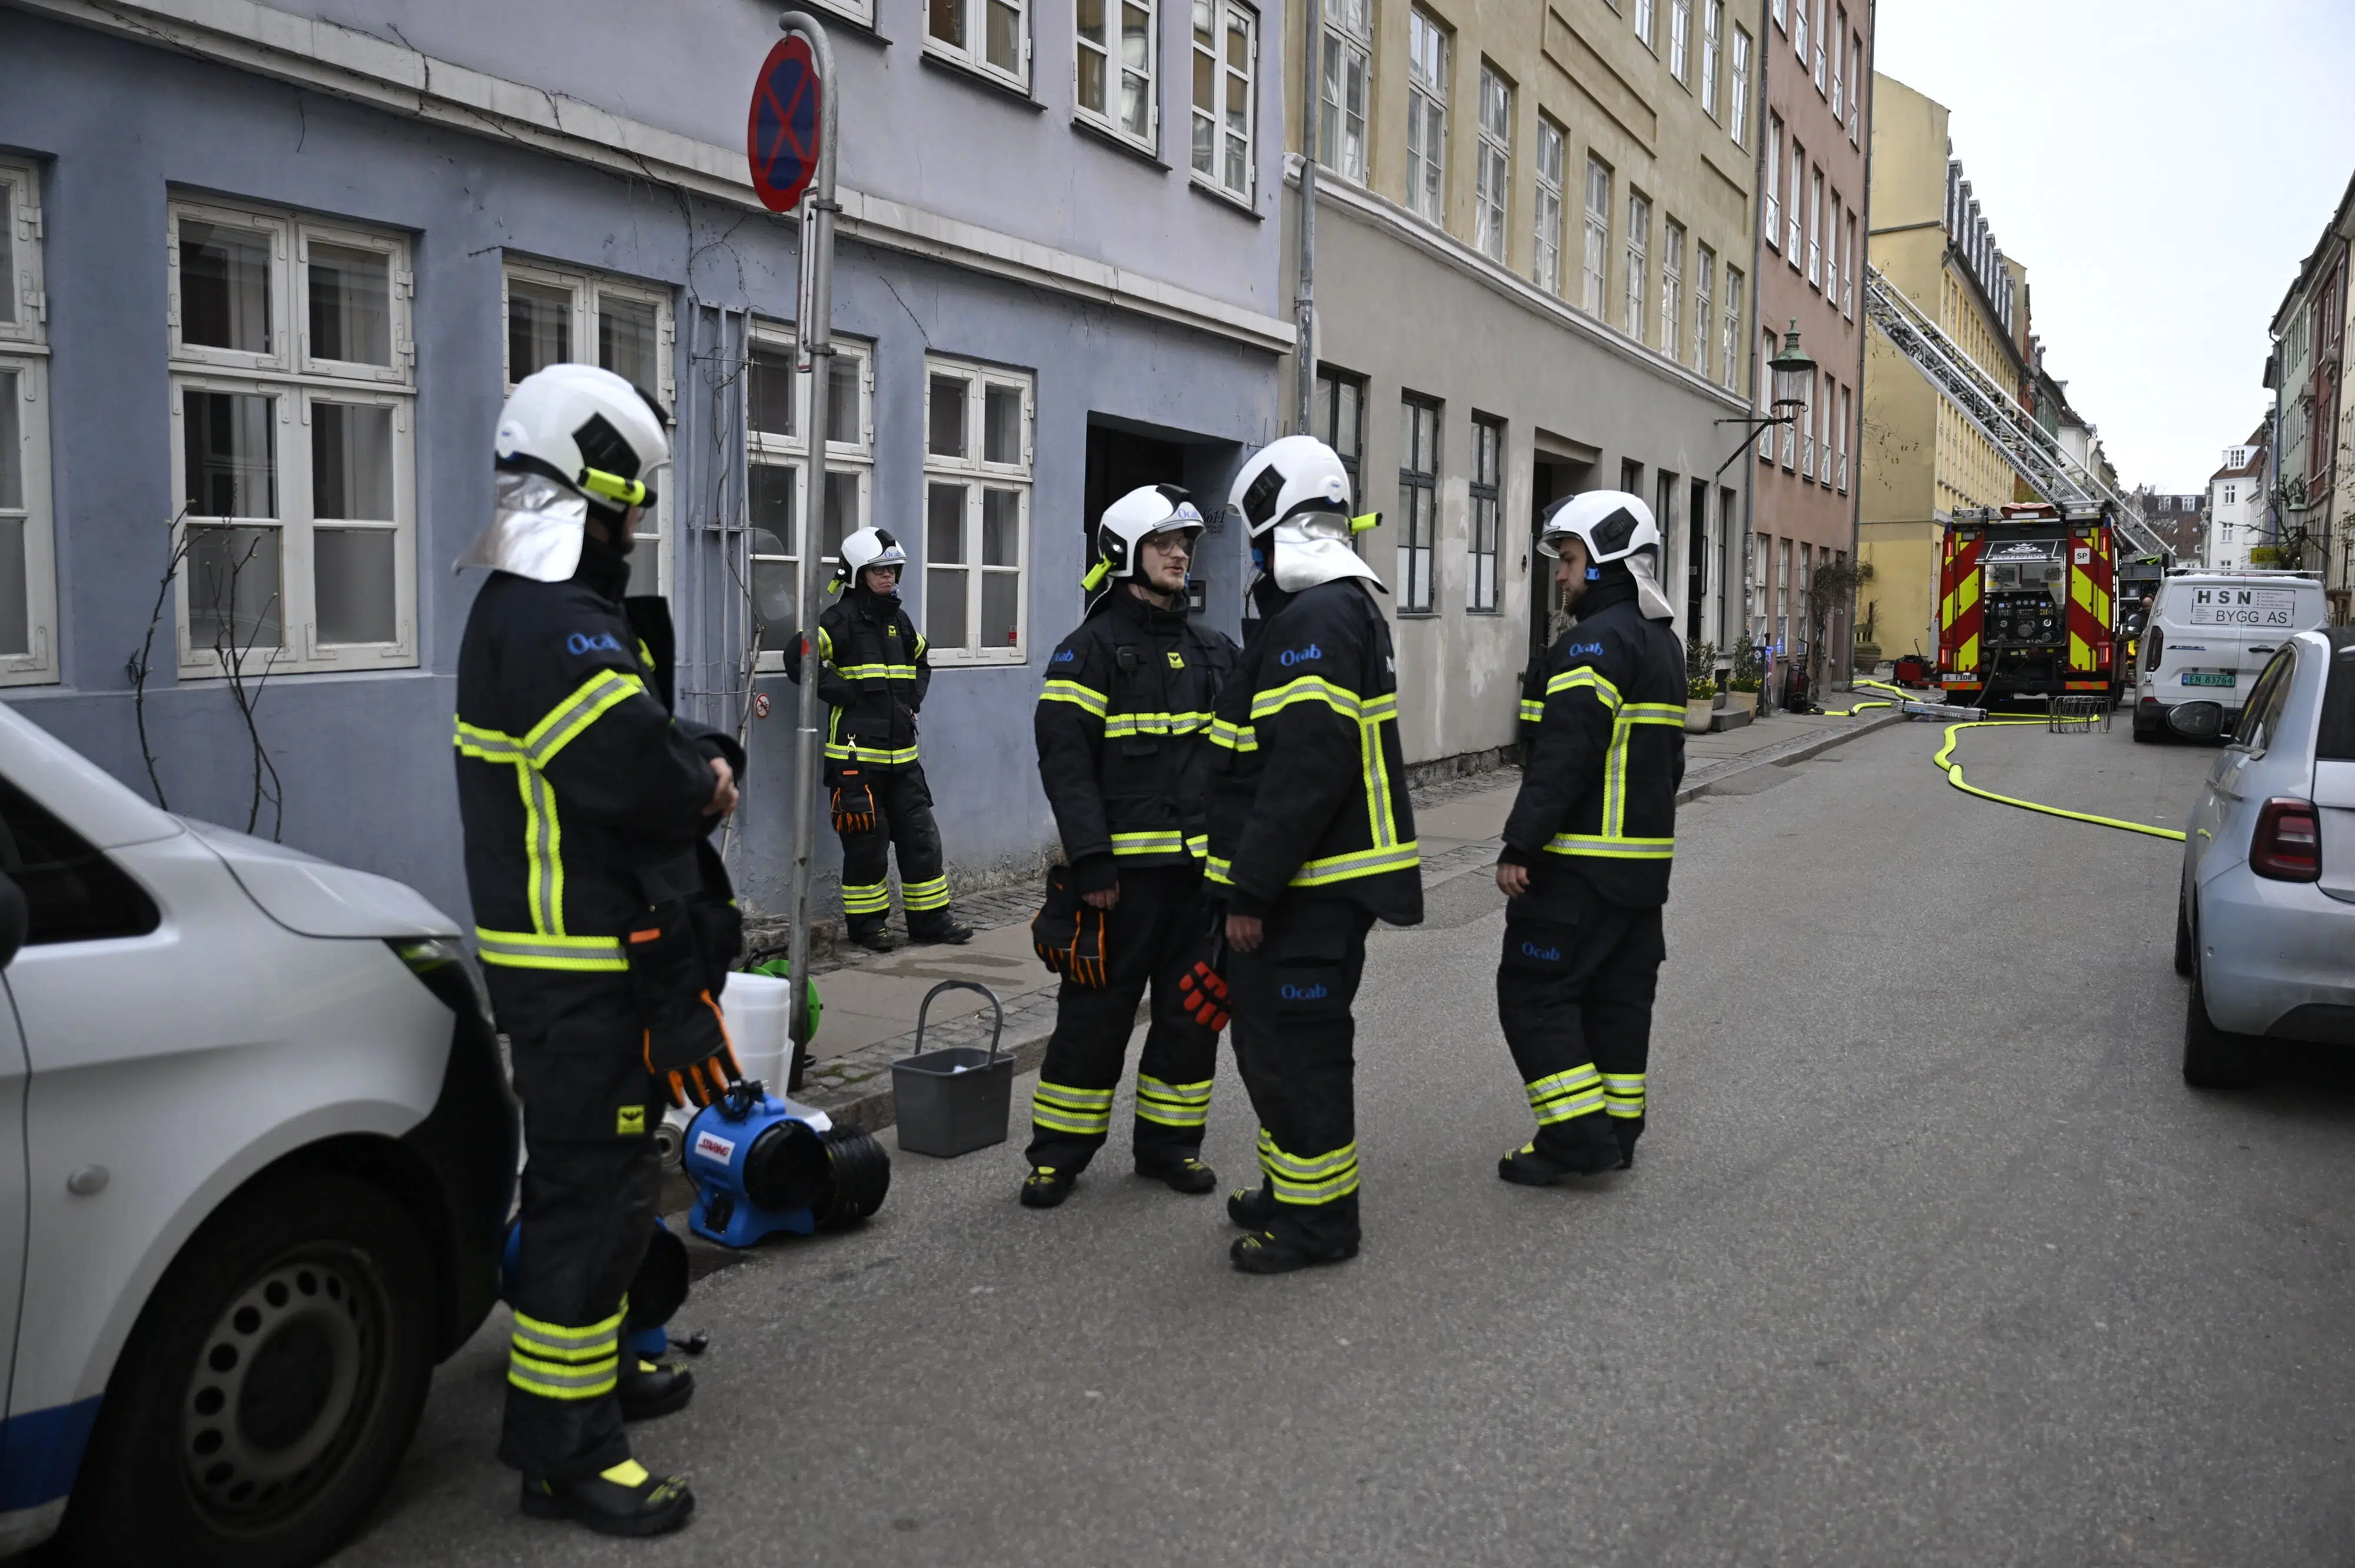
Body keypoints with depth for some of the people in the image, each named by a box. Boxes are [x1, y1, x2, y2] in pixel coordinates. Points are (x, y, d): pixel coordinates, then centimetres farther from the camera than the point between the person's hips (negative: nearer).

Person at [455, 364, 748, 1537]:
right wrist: (705, 778, -9)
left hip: (600, 959, 11)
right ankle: (563, 1448, 5)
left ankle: (595, 1363, 40)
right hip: (582, 968, -11)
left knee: (596, 1171, 23)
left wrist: (704, 762, -3)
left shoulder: (543, 610, 16)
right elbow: (639, 772, -30)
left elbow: (652, 744, 17)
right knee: (595, 1189, -5)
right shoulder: (552, 627, -21)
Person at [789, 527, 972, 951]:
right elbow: (799, 657, -19)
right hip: (856, 754, -7)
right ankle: (865, 923, 12)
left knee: (921, 836, 8)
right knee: (866, 841, -1)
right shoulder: (842, 620, -8)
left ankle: (930, 919, 17)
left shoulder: (899, 622, 15)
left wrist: (915, 697, 14)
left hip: (901, 753, 7)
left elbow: (921, 661, 32)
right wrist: (843, 692, -17)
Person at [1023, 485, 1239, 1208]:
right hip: (1124, 868, -5)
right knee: (1096, 1011, 1)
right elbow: (1065, 759, -12)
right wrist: (1091, 860, -19)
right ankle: (1059, 1150, 14)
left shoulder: (1215, 652, 14)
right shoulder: (1093, 648, -5)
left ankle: (1169, 1142, 24)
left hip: (1202, 867, 6)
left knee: (1193, 1011, 11)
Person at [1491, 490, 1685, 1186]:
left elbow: (1565, 755, -24)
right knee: (1620, 995, 14)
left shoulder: (1597, 640, -17)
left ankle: (1579, 1135, -3)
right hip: (1643, 861, 10)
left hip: (1579, 865, -10)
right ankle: (1617, 1130, 22)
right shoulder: (1663, 641, 16)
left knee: (1534, 991, -3)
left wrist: (1518, 847, -23)